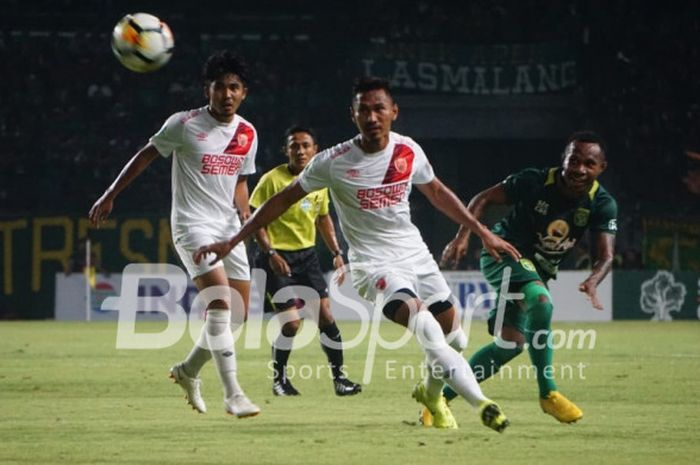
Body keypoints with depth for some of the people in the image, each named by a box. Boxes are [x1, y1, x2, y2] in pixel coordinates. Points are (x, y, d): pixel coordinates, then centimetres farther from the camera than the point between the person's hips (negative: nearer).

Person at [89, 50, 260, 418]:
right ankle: (232, 394, -22)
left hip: (228, 227, 6)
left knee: (238, 313, 6)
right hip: (192, 225, -6)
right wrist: (110, 195, 1)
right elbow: (146, 156, 1)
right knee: (220, 302, -22)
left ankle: (189, 371, 30)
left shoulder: (247, 135, 7)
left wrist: (245, 212, 1)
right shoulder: (184, 124, -9)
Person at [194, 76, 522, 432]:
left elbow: (437, 193, 17)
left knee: (453, 337, 6)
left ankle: (431, 391, 40)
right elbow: (283, 200, -5)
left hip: (415, 253, 5)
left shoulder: (409, 152, -2)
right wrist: (231, 242, -6)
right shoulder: (334, 162, -13)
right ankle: (480, 402, -34)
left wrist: (483, 233, 19)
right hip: (373, 262, -5)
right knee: (418, 317, -30)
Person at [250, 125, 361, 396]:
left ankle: (339, 377, 7)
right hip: (279, 257, -5)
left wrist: (336, 253, 15)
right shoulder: (273, 180, -13)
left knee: (325, 315, -2)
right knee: (291, 322, -12)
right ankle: (279, 379, 9)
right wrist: (270, 253, -22)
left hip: (307, 254, 5)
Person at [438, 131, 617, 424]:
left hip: (538, 271, 6)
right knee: (540, 301, -34)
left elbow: (606, 255, -22)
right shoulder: (535, 182, -22)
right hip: (503, 254, -6)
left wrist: (592, 283, -44)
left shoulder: (602, 205, -14)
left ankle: (440, 394, 18)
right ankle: (548, 393, -27)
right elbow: (484, 198, -12)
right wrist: (463, 236, -26)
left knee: (511, 344, 5)